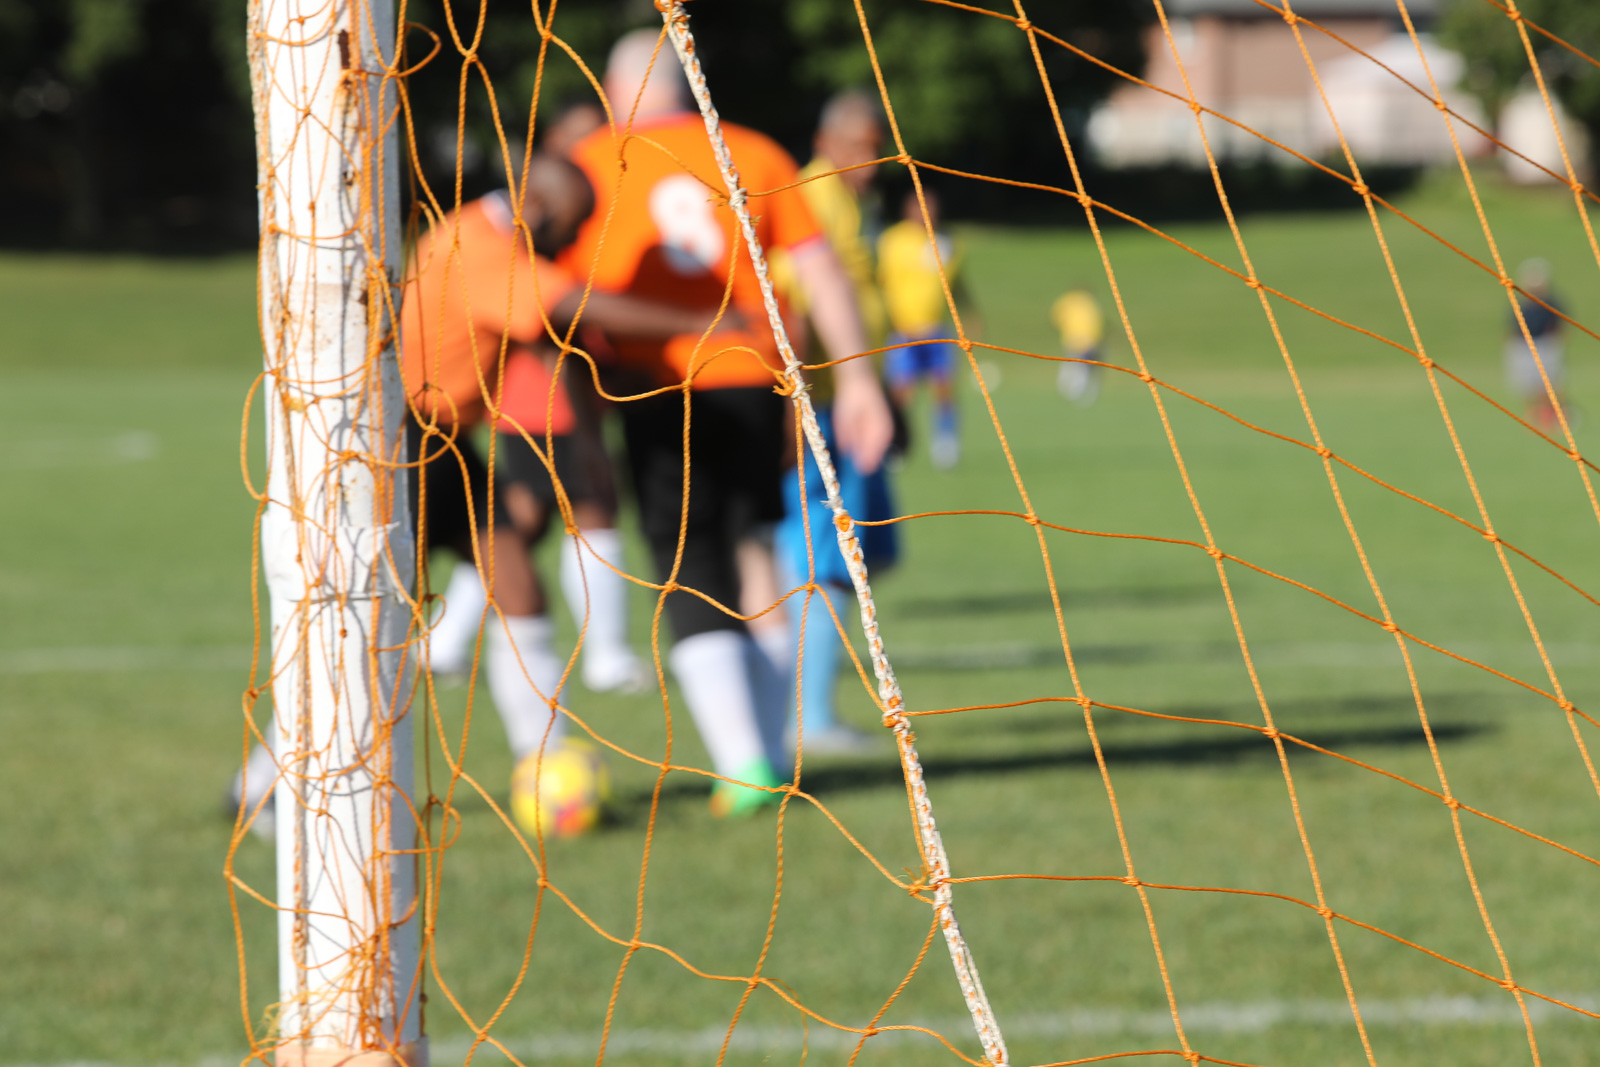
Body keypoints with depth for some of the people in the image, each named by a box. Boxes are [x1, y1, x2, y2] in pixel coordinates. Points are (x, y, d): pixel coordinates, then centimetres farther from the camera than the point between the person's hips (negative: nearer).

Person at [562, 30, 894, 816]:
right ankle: (770, 757, 14)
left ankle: (742, 765, -14)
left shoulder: (591, 163, 4)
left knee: (693, 587, -1)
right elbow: (819, 268, 3)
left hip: (662, 394, -3)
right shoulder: (754, 154, 9)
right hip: (754, 381, 3)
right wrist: (856, 378, 3)